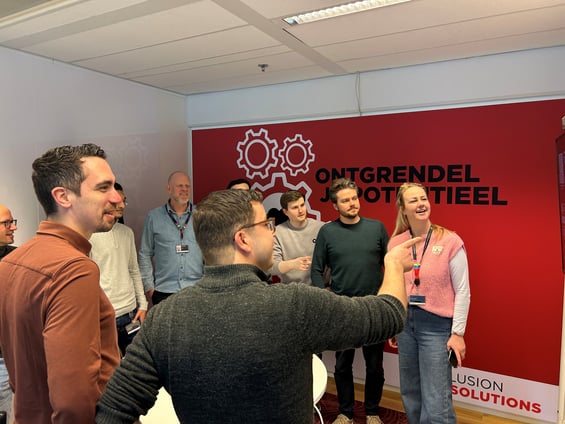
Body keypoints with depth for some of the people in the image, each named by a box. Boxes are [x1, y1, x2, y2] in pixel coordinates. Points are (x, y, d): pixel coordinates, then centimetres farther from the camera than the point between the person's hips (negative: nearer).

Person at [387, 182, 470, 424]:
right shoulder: (395, 243, 0)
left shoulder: (450, 241, -11)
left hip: (437, 324, -4)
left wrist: (458, 333, -8)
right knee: (410, 393, 17)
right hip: (405, 322, 5)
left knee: (436, 402, -2)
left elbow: (462, 291, -7)